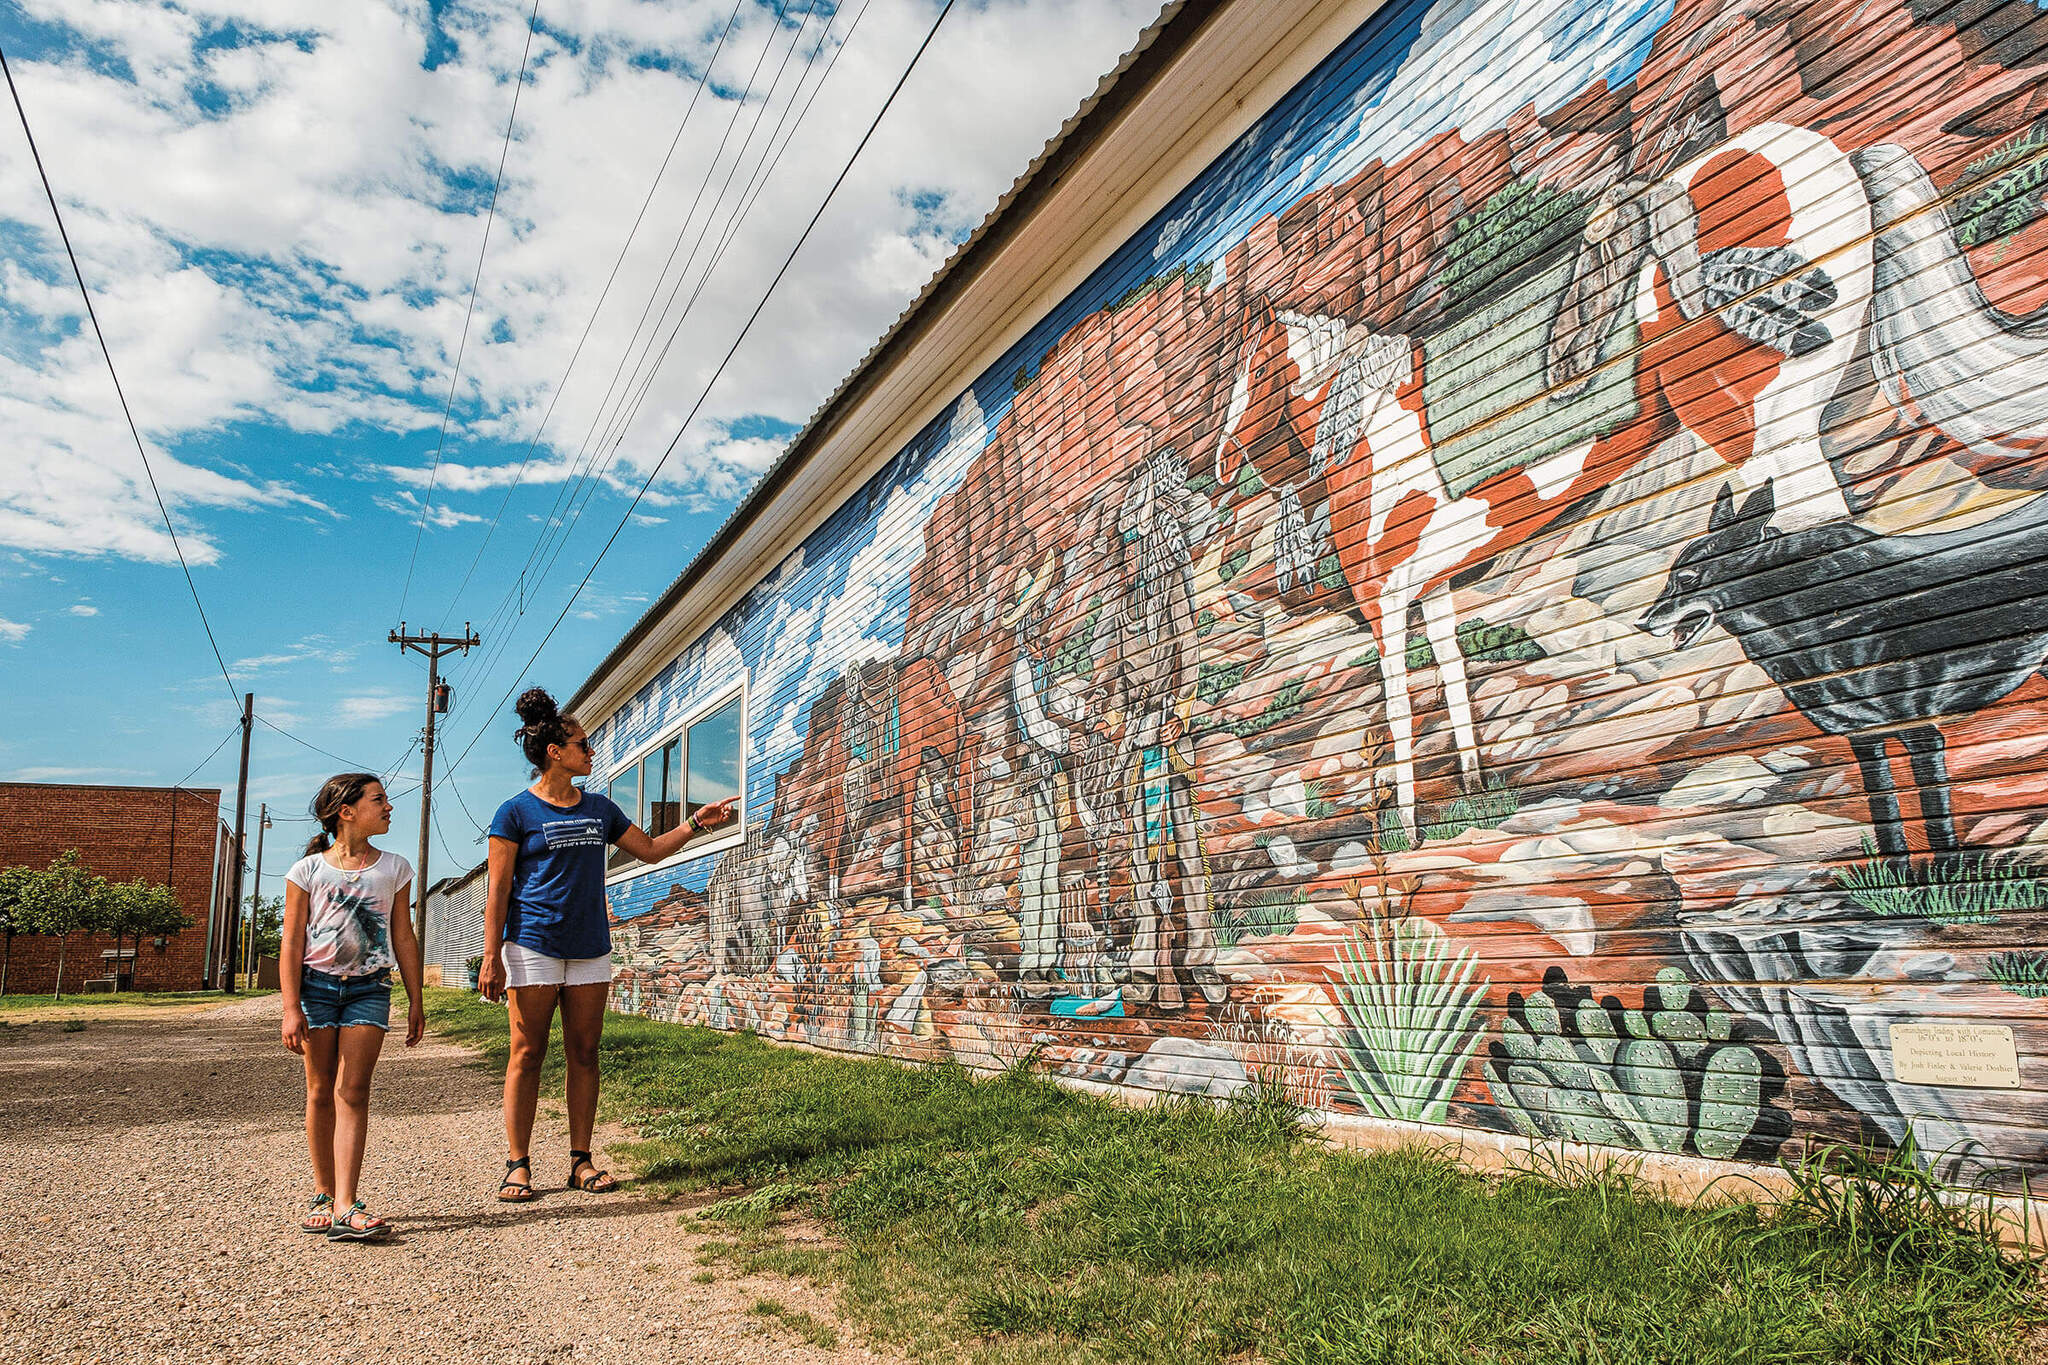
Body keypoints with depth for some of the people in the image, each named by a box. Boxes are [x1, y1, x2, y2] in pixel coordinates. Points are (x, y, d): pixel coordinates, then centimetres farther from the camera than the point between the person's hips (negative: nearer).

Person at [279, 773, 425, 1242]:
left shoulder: (394, 869, 9)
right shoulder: (308, 871, 2)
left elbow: (404, 938, 12)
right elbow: (291, 943, 0)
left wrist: (416, 1002, 10)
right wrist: (291, 1009, -8)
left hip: (369, 988, 1)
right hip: (316, 984, -1)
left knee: (352, 1091, -8)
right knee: (321, 1092, 4)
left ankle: (345, 1206, -14)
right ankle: (323, 1194, 17)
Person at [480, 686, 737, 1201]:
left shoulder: (599, 808, 12)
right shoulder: (516, 812, -3)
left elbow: (650, 849, 21)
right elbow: (498, 891, -5)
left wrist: (697, 822, 10)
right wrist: (491, 957, -10)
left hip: (590, 948, 5)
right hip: (534, 947, -5)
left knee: (584, 1054, 6)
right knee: (527, 1055, -1)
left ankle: (581, 1160, 13)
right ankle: (517, 1164, 7)